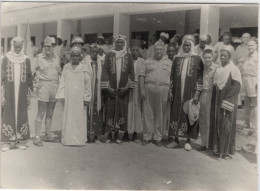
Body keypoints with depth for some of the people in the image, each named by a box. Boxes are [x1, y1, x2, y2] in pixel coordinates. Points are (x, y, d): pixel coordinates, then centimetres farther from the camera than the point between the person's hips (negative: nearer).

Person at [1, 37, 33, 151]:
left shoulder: (26, 59, 6)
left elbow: (29, 78, 7)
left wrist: (29, 95, 3)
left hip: (22, 93, 1)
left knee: (22, 115, 4)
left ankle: (20, 141, 14)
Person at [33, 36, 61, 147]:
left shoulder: (57, 58, 11)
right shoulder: (39, 57, 0)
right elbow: (34, 71, 7)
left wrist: (59, 84, 9)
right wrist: (37, 82, 0)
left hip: (55, 86, 4)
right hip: (44, 85, -4)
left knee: (50, 113, 11)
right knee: (41, 113, -5)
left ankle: (48, 134, 21)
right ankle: (37, 137, 0)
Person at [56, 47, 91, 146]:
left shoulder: (84, 68, 1)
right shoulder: (66, 67, 6)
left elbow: (87, 84, 1)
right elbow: (62, 82, 5)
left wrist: (86, 98, -3)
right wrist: (61, 96, -3)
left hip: (80, 98, -1)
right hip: (68, 97, 1)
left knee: (80, 118, 2)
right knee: (68, 117, 3)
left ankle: (79, 139, 10)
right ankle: (68, 139, 11)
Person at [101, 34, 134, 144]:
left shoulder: (128, 56, 7)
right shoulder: (109, 55, 5)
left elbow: (131, 72, 4)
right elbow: (105, 71, 0)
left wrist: (127, 86, -6)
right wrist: (108, 87, -9)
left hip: (123, 90, 1)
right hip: (111, 89, -1)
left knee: (121, 111, 3)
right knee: (110, 110, 1)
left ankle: (116, 136, 13)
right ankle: (110, 136, 11)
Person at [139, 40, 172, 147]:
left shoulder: (169, 62, 10)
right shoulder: (147, 62, 12)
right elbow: (142, 76, 6)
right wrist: (141, 89, -4)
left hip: (163, 90, 0)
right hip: (148, 89, 1)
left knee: (160, 115, 5)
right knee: (148, 114, 3)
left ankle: (158, 137, 15)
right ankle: (147, 137, 12)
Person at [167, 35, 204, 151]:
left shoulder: (197, 59, 0)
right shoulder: (177, 59, 10)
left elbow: (200, 77, -3)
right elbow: (172, 76, 10)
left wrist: (197, 93, -11)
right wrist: (170, 91, 4)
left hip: (190, 93, -3)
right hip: (177, 93, 3)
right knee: (176, 114, 5)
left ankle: (188, 141, 14)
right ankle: (176, 140, 16)